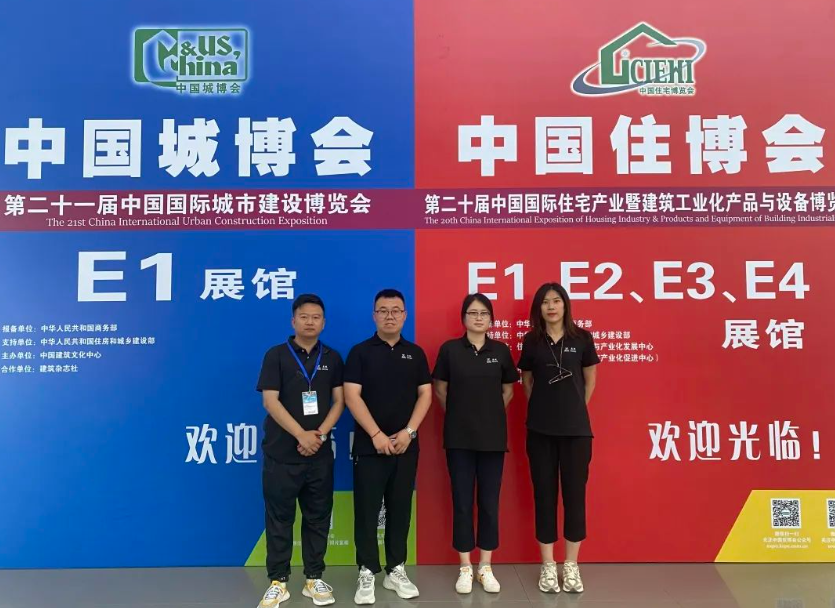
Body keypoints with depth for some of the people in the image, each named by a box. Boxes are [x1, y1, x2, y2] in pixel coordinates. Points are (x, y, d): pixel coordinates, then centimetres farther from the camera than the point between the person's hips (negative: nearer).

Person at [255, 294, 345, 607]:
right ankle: (278, 581, 16)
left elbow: (339, 401, 5)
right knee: (279, 519, 4)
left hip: (320, 454, 3)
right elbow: (270, 401, -9)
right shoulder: (276, 355, -2)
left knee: (317, 518, 9)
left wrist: (320, 434, -10)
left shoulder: (332, 358, 7)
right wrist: (301, 435, -15)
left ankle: (314, 578, 21)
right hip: (281, 453, -2)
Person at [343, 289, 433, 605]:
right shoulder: (360, 352, -2)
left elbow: (425, 394, 4)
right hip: (369, 445, -3)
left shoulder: (415, 353, 7)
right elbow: (351, 396, -8)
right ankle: (367, 573, 13)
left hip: (406, 446, 3)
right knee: (367, 511, 2)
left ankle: (396, 570, 21)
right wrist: (376, 434, -15)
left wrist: (409, 431, -8)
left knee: (400, 509, 10)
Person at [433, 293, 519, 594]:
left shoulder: (501, 351, 1)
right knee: (462, 502, 5)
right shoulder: (449, 349, -4)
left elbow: (507, 391, 11)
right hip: (459, 437, -1)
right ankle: (465, 568, 18)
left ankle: (486, 567, 21)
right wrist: (457, 414, 9)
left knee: (489, 501, 7)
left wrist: (491, 413, 8)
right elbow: (440, 389, 6)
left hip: (493, 436, 1)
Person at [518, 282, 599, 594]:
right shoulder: (531, 341, 1)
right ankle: (548, 565, 16)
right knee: (544, 492, 5)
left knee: (575, 492, 5)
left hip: (576, 428, 0)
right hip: (540, 428, 1)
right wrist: (542, 406, 10)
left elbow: (590, 380, 8)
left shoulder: (581, 338, -1)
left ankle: (571, 565, 18)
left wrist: (574, 407, 11)